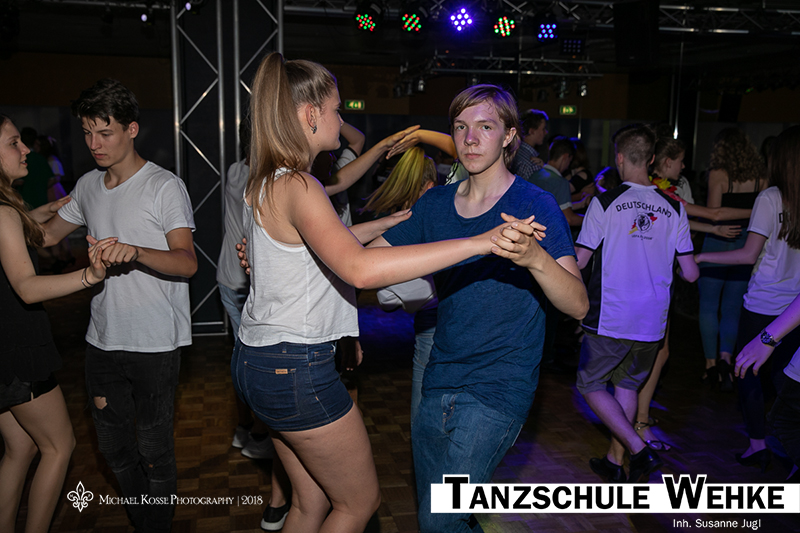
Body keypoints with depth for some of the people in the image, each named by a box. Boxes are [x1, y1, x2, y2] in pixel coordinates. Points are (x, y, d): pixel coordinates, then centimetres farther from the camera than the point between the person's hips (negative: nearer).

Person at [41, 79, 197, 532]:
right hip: (103, 340, 7)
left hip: (155, 344, -6)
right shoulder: (88, 186, 10)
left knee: (154, 450, 3)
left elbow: (187, 263, -20)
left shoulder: (165, 186, -10)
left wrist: (136, 252, -36)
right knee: (113, 445, 16)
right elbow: (47, 236, 26)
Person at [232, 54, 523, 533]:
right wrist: (479, 242, -38)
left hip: (260, 360, 10)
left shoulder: (267, 182, 10)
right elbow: (360, 269, -39)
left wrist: (389, 222, 28)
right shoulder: (296, 187, -21)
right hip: (295, 368, -9)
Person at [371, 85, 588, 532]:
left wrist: (535, 258, -36)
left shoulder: (534, 205, -8)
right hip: (439, 383, 6)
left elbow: (578, 305, -16)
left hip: (499, 389, -5)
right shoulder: (435, 204, 6)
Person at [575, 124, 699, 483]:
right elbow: (690, 274, 3)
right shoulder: (674, 208, 2)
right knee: (627, 384, 21)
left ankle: (638, 450, -1)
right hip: (652, 321, 5)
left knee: (591, 384, 12)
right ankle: (614, 461, 28)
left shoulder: (604, 203, -9)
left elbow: (578, 261, -7)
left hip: (610, 319, -4)